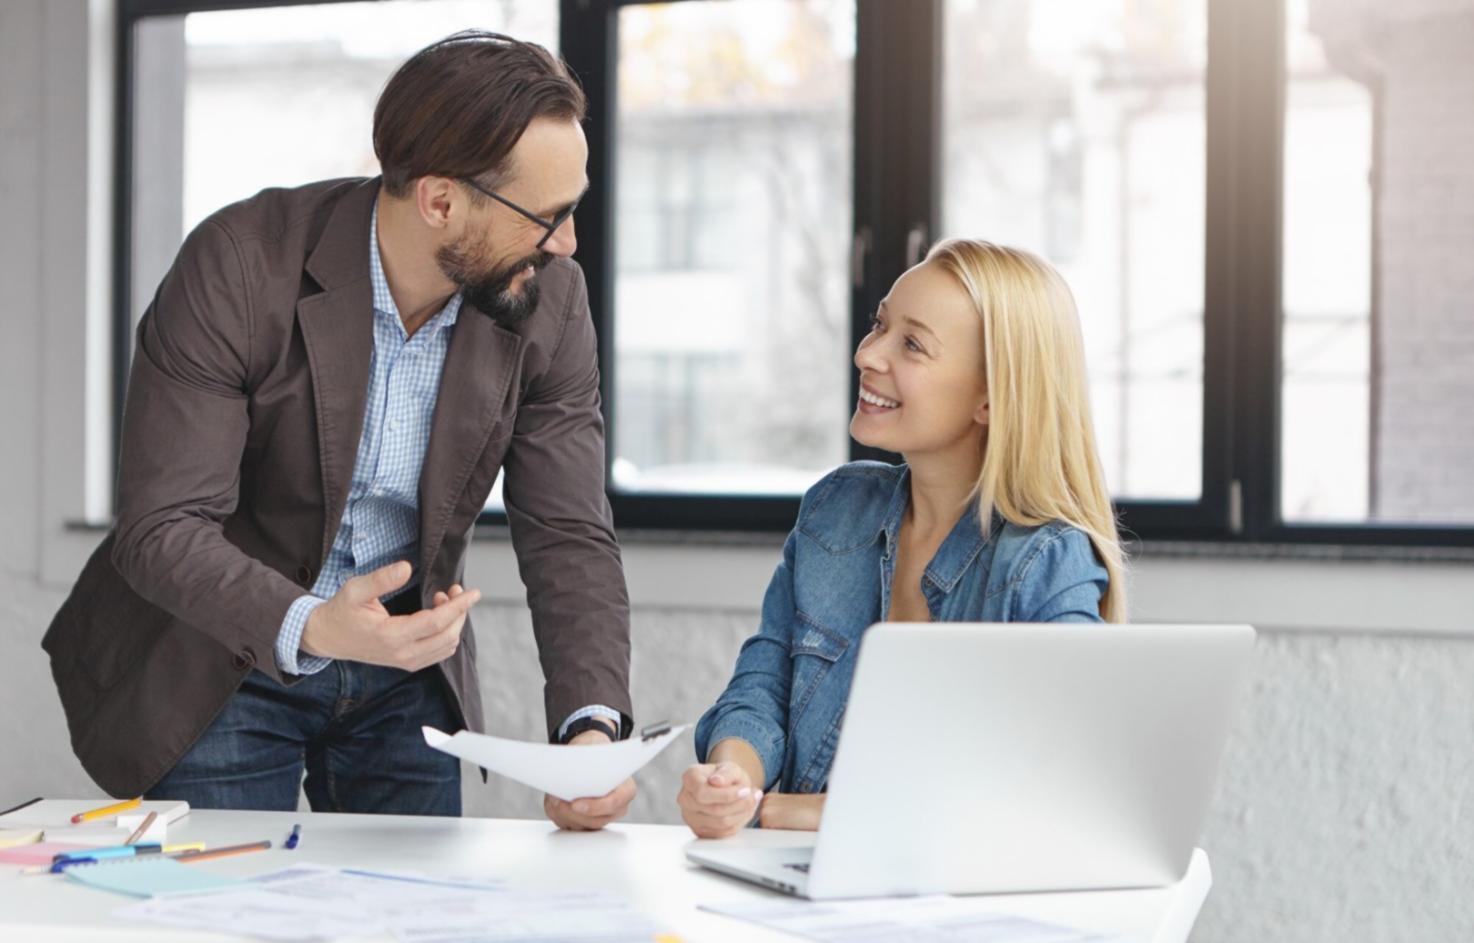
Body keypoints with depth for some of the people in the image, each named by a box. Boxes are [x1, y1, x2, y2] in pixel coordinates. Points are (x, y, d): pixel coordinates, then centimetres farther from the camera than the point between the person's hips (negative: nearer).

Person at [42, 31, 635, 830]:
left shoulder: (548, 300, -13)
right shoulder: (238, 265, -25)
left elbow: (569, 538, -12)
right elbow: (161, 527, -27)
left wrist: (592, 728, -29)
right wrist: (308, 628, -45)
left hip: (405, 675, 4)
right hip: (223, 666, -3)